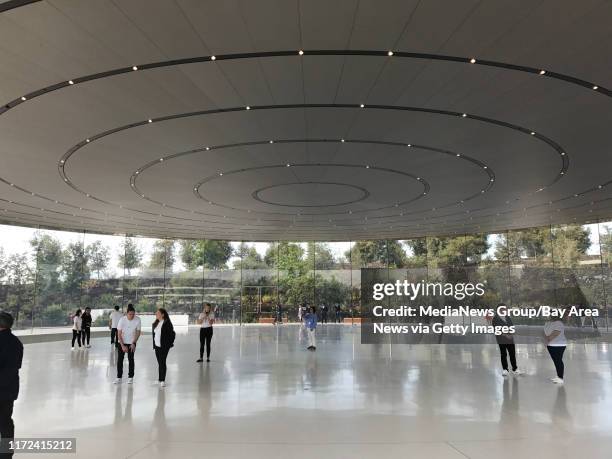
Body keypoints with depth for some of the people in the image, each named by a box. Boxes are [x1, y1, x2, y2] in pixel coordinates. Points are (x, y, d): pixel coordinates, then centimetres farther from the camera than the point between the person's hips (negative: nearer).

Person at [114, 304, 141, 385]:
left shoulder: (138, 320, -18)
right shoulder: (122, 320, -21)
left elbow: (138, 332, -7)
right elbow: (119, 334, -15)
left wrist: (133, 343, -12)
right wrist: (122, 345, -17)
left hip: (132, 343, 0)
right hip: (122, 342, 0)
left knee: (131, 359, 3)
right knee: (120, 359, -2)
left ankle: (130, 377, 13)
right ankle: (119, 377, 8)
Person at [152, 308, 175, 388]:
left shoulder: (167, 324, -13)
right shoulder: (155, 323, 10)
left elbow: (172, 334, -11)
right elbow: (154, 334, 18)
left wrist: (169, 343, -9)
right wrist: (154, 344, 12)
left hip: (164, 347, -7)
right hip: (157, 346, 7)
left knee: (162, 362, -5)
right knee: (159, 363, 12)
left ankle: (162, 380, 1)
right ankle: (160, 379, 21)